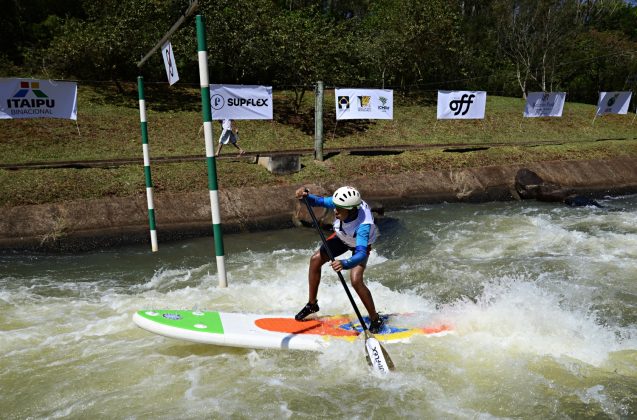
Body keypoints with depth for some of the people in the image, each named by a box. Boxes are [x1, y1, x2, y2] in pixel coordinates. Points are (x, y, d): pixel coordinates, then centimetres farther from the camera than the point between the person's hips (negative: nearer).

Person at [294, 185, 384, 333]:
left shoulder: (364, 225, -45)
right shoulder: (342, 203, -33)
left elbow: (361, 253, -54)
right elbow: (318, 201, -21)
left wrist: (345, 264, -72)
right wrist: (305, 195, -41)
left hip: (361, 244, -6)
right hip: (341, 237, 6)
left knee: (356, 280, -23)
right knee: (315, 260, -5)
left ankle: (376, 320, -1)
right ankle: (312, 304, 14)